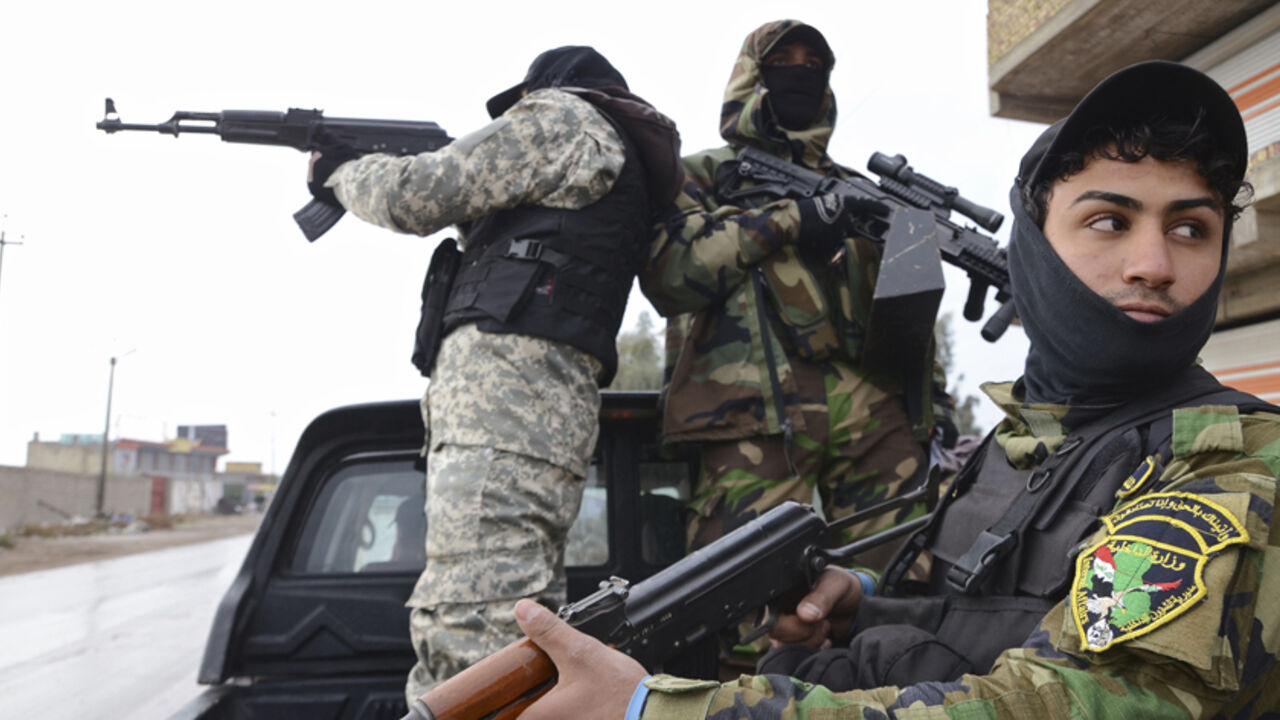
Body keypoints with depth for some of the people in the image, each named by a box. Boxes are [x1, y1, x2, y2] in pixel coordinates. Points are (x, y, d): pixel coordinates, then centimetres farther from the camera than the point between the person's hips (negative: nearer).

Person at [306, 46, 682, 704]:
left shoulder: (564, 117, 6)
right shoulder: (620, 162, 33)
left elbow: (417, 195, 0)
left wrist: (340, 172, 19)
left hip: (505, 385, -10)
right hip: (543, 402, 10)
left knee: (474, 638, -19)